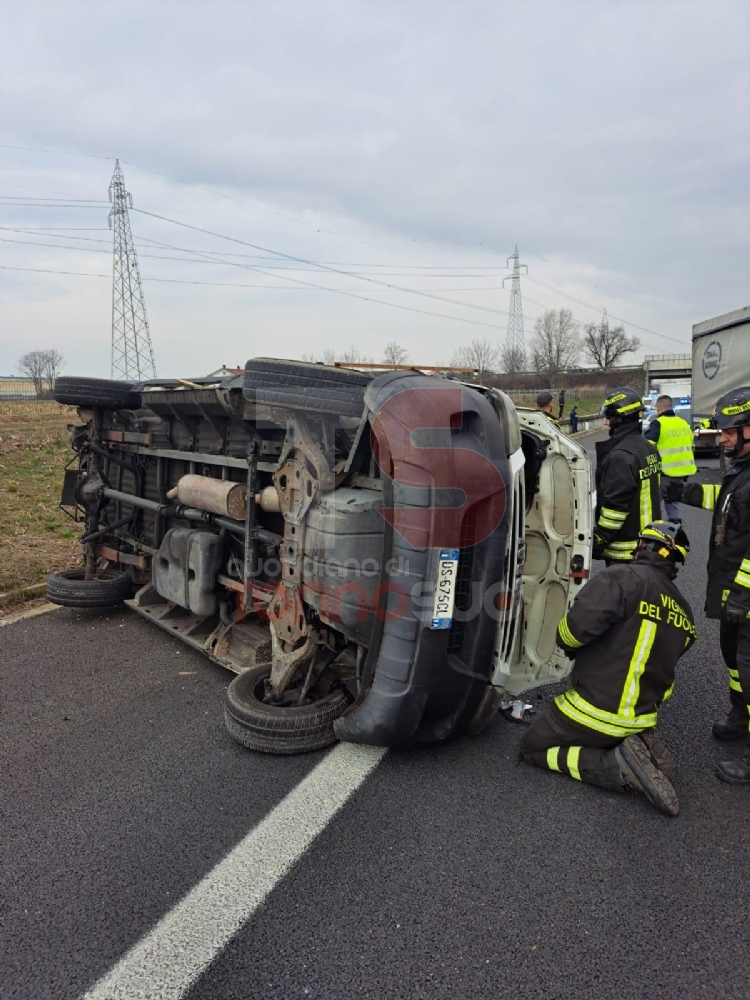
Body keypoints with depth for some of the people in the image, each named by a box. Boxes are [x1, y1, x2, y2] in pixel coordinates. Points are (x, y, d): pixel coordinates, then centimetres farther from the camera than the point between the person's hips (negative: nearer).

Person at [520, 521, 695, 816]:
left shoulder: (623, 578, -18)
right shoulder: (684, 612, 6)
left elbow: (576, 627, -26)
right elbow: (661, 663, 13)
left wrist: (567, 643, -4)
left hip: (599, 711, -7)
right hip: (642, 717, 7)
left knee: (532, 747, 13)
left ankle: (619, 766, -7)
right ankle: (640, 744, 3)